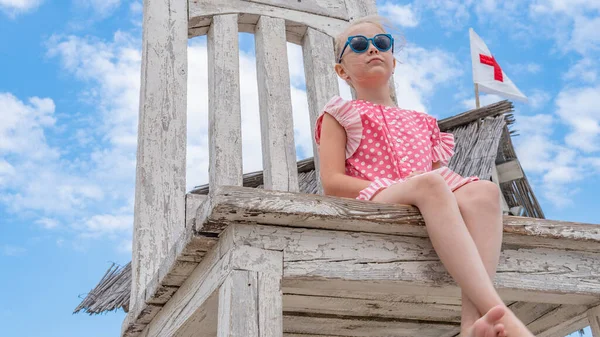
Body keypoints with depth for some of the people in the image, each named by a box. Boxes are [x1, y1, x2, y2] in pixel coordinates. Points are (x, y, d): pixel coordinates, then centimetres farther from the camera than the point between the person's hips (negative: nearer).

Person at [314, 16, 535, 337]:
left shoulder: (421, 121, 30)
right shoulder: (340, 115, 16)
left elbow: (438, 169, 25)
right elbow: (332, 181, 1)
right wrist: (404, 185, -12)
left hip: (428, 202, 5)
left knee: (484, 190, -28)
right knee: (429, 183, -37)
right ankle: (497, 310, -51)